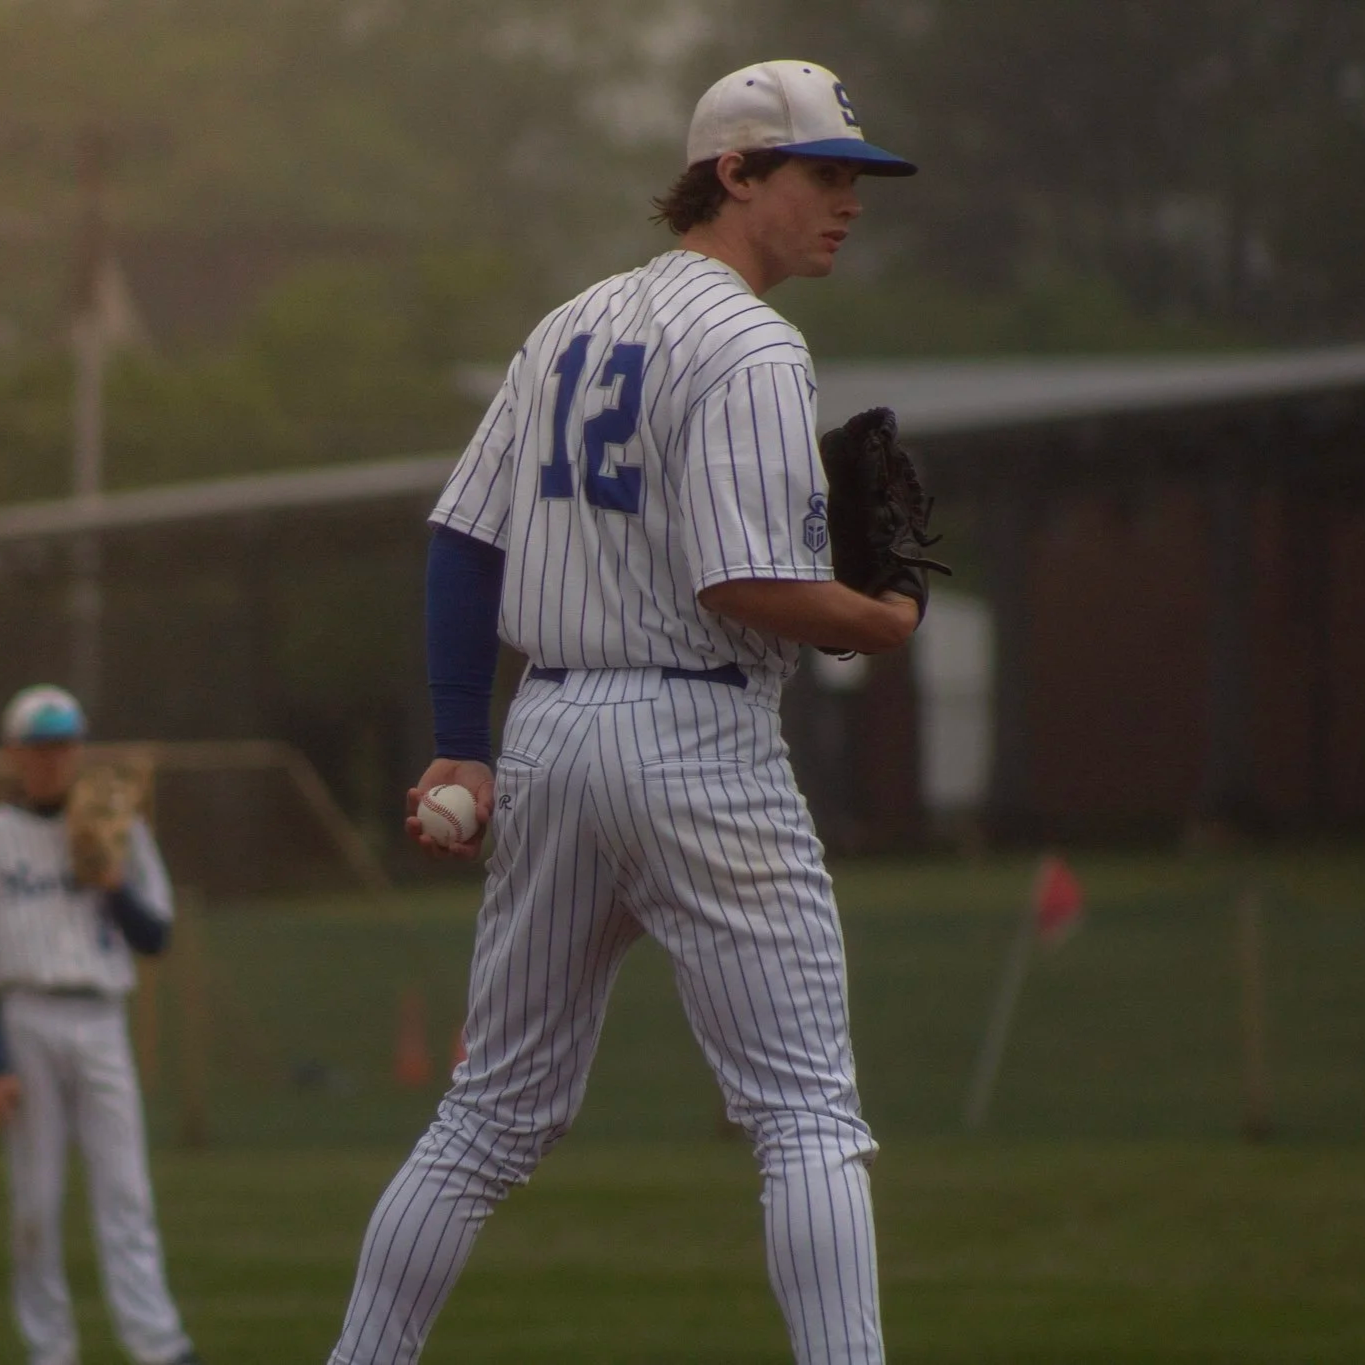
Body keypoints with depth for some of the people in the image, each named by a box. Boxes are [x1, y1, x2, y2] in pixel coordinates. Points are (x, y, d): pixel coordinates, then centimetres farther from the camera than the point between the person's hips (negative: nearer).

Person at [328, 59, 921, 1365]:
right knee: (807, 1107, -6)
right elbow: (742, 585, -20)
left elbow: (462, 538, 12)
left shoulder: (569, 328, 15)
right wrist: (880, 622, -2)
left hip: (547, 733, 8)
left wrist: (460, 747, 10)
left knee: (495, 1111, 14)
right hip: (699, 741, -8)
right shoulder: (749, 347, -11)